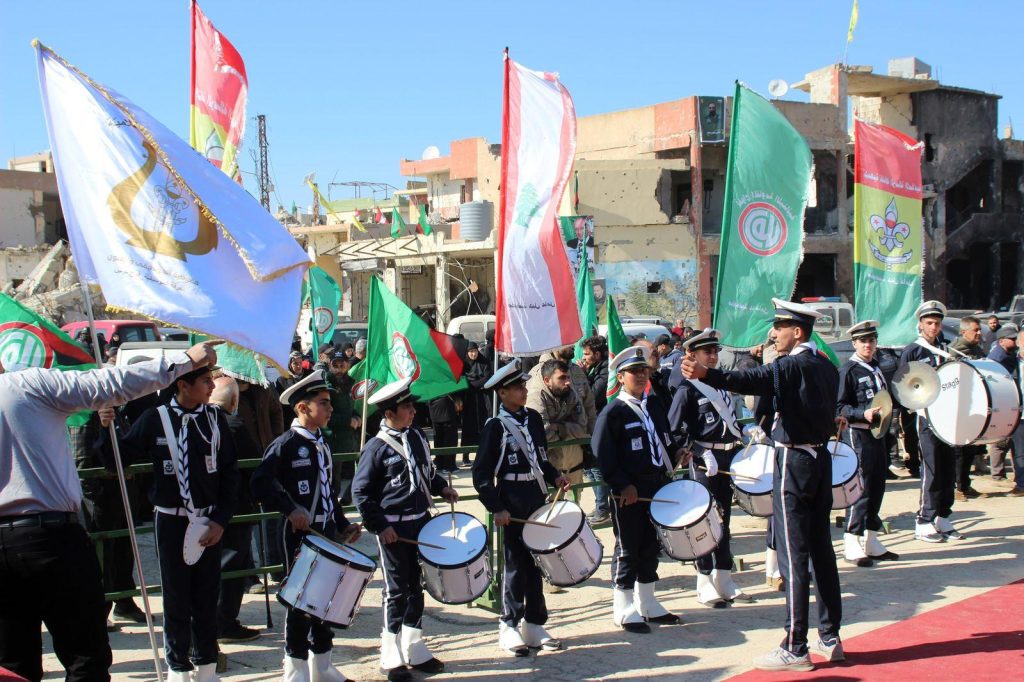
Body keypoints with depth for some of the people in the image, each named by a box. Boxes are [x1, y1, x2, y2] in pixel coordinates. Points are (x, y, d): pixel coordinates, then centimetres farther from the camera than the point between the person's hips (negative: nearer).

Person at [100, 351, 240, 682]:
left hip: (209, 522, 2)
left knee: (207, 597, 9)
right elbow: (119, 458, -2)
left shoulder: (215, 418, 0)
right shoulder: (155, 418, -5)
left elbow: (230, 474, 2)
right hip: (171, 521, -2)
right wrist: (107, 427, -19)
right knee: (176, 599, 6)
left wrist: (221, 520, -5)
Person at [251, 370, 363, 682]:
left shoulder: (323, 443, 13)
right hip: (301, 534, -8)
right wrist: (290, 509, -26)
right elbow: (261, 482, -21)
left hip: (328, 533, 8)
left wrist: (342, 524, 14)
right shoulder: (285, 444, -12)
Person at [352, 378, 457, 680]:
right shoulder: (376, 448, -14)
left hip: (422, 521, 6)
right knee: (397, 590, 2)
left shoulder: (417, 436, 6)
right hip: (394, 528, -6)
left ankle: (414, 649, 26)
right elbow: (360, 492, -11)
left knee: (416, 587, 14)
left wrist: (441, 487, 7)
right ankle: (392, 657, 14)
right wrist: (380, 527, -14)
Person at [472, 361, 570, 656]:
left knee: (536, 564, 11)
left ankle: (534, 625, 22)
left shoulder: (533, 418, 8)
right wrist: (496, 508, -15)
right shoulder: (495, 426, -9)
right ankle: (509, 627, 14)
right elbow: (481, 474, -10)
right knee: (516, 565, 2)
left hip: (537, 501, 6)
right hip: (512, 506, -6)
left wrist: (554, 477, 1)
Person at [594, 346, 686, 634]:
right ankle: (624, 609, 12)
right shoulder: (613, 412, -10)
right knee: (628, 550, 2)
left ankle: (647, 604, 28)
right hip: (629, 492, -7)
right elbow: (603, 454, -14)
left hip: (658, 486, 7)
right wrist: (623, 485, -19)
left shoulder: (655, 404, 12)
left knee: (651, 547, 15)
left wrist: (676, 453, 3)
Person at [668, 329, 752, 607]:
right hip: (707, 461, -7)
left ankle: (724, 580, 21)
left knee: (724, 519, 13)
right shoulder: (688, 388, -8)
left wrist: (745, 438, 9)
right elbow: (673, 430, -14)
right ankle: (705, 584, 10)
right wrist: (702, 453, -20)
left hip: (731, 457, 7)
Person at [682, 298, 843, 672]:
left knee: (793, 555, -5)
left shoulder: (790, 366, -15)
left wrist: (705, 374, -44)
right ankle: (830, 639, 19)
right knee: (821, 550, 13)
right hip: (821, 457, 9)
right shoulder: (827, 367, 12)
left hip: (794, 461, -9)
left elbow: (748, 380, -32)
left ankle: (795, 649, -1)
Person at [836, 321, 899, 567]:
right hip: (860, 436, -8)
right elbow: (839, 407, -13)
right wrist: (863, 414, -27)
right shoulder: (848, 370, -9)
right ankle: (852, 545, 1)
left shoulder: (877, 368, 16)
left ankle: (870, 542, 21)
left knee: (877, 488, 12)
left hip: (879, 435, 8)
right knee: (861, 489, -6)